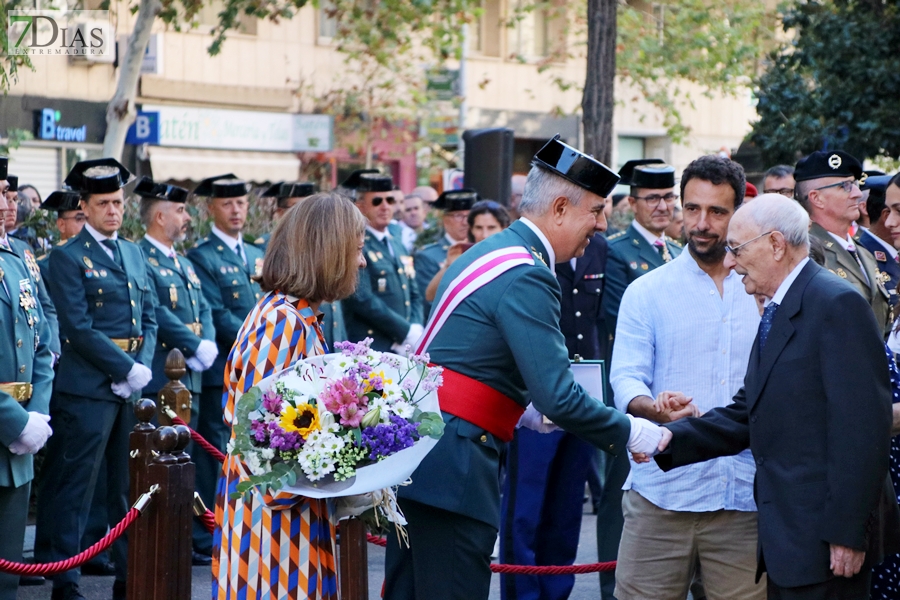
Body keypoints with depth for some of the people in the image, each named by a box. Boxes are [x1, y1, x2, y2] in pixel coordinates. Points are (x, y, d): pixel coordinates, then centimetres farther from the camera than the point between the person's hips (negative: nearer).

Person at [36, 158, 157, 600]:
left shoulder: (132, 253, 16)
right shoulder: (67, 257, -6)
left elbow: (150, 316, 14)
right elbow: (79, 328, -14)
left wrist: (144, 367, -3)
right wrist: (127, 369, -14)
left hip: (132, 385, 7)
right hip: (89, 388, -6)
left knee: (130, 485, 11)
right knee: (76, 485, -2)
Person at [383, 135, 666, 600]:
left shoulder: (490, 251, 15)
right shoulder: (526, 277, -16)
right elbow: (559, 398, -21)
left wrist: (526, 414, 19)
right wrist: (631, 433, -9)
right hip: (452, 465, -10)